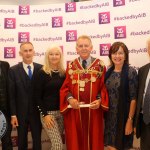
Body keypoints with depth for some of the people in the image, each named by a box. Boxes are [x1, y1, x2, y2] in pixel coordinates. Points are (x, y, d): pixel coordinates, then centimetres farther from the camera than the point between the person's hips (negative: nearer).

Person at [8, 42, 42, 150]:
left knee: (37, 141, 14)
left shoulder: (41, 68, -3)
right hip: (21, 113, 0)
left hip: (36, 112, 0)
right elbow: (11, 94, -5)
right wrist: (13, 114, -8)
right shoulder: (13, 70, -4)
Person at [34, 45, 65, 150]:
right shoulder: (42, 73, -6)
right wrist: (44, 114, -12)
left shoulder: (64, 73, 6)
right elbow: (37, 96, -7)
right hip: (48, 112, -4)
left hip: (62, 112, 4)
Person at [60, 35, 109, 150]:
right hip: (74, 110, 1)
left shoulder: (100, 65, 1)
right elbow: (65, 87, 4)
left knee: (94, 139, 10)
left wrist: (99, 100, -14)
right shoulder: (71, 66, 5)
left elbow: (104, 87, 2)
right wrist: (70, 98, -14)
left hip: (94, 110, 0)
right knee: (75, 141, 9)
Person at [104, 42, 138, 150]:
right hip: (109, 116, 5)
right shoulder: (109, 72, 3)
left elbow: (133, 98, -13)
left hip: (123, 116, -5)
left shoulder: (131, 72, -12)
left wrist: (130, 120, -14)